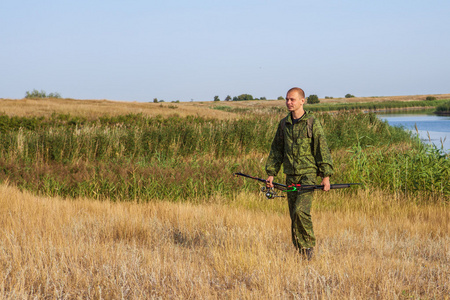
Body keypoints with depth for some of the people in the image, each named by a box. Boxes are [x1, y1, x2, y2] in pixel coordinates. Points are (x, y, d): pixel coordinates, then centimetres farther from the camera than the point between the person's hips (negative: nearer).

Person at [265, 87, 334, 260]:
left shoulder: (312, 123, -4)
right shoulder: (284, 124, 10)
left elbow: (322, 150, -6)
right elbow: (276, 150, 17)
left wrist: (326, 176, -11)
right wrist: (271, 173, 11)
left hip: (308, 174, -5)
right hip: (291, 176, 5)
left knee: (301, 210, -19)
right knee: (294, 215, 5)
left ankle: (309, 243, 0)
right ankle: (301, 251, 14)